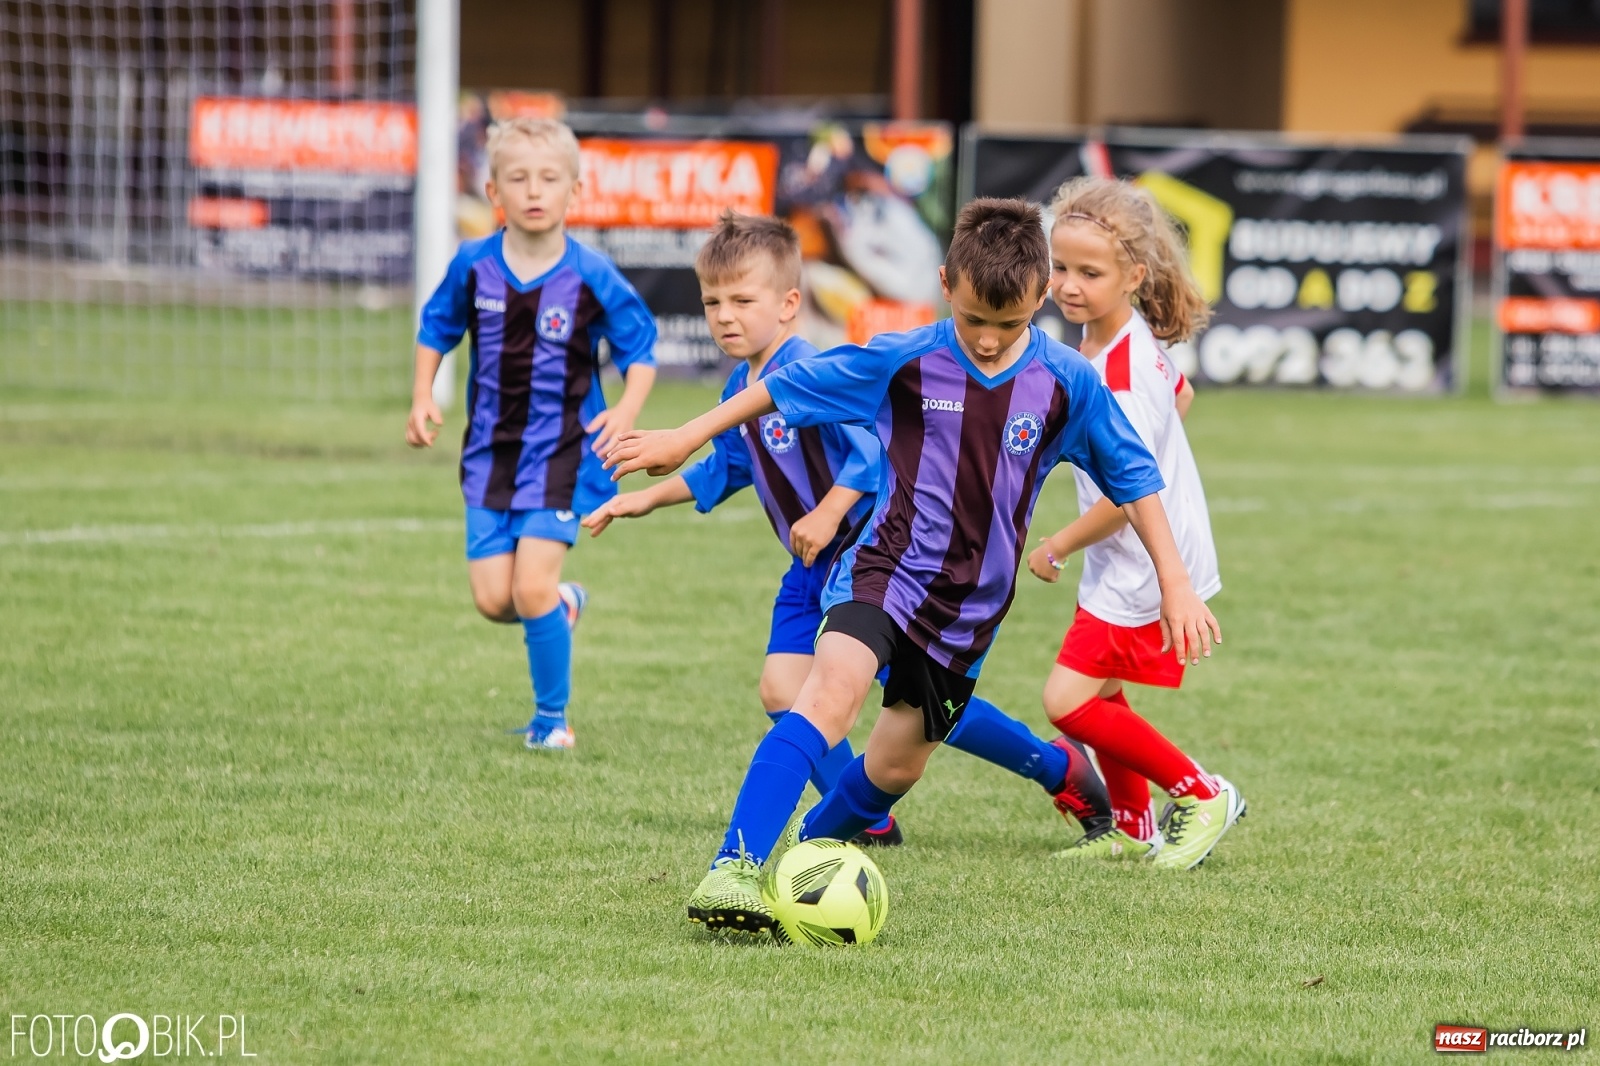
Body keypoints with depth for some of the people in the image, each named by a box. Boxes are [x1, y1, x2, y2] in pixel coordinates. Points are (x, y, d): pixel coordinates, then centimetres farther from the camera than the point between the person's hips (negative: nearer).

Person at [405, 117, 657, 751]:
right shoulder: (474, 266, -4)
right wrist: (422, 397, 2)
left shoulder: (592, 278, -12)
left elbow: (640, 348, -1)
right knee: (492, 600, -2)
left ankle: (551, 718, 4)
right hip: (491, 452, 3)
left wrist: (627, 411, -17)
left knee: (531, 588, -14)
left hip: (563, 451, -3)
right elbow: (438, 327, 14)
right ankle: (562, 605, 33)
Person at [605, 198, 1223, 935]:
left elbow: (1132, 476, 4)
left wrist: (1175, 584, 2)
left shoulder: (1065, 382, -7)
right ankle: (735, 870, -36)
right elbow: (787, 387, 2)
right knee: (833, 691, -29)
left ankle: (810, 854, 40)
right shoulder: (903, 362, -10)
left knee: (898, 762, 11)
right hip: (888, 564, -3)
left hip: (971, 603, 3)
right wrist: (686, 439, 7)